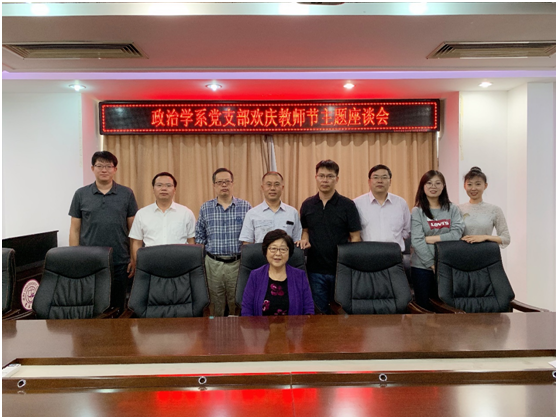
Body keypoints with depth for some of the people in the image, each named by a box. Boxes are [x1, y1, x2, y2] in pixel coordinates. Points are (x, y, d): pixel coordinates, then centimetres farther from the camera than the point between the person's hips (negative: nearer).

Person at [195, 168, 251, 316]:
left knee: (238, 304, 5)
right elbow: (199, 238, 11)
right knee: (215, 305, 9)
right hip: (213, 264, 1)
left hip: (238, 263, -1)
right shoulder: (205, 208, 6)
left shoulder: (245, 207, 2)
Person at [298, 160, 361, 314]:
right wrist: (305, 240, -5)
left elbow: (355, 237, -3)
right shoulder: (307, 205, 6)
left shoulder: (347, 205, -3)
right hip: (315, 269, 2)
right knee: (320, 312, 12)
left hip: (340, 269, -2)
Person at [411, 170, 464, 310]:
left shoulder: (452, 209, 6)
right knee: (424, 307, 5)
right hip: (422, 267, -2)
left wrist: (432, 238, -13)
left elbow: (457, 233, -7)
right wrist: (432, 263, -13)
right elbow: (417, 241, -10)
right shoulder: (417, 212, -2)